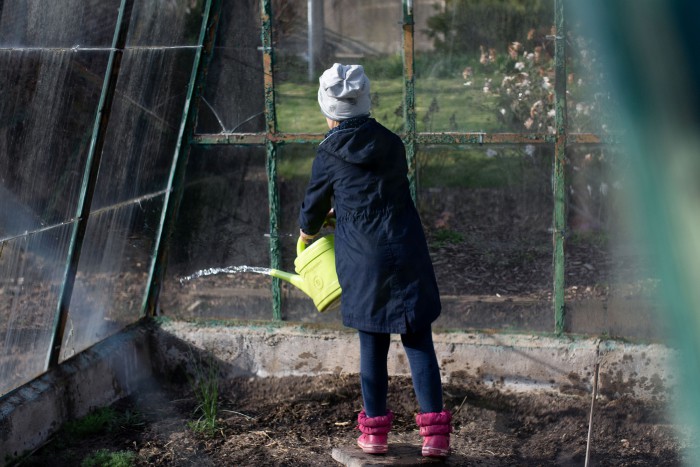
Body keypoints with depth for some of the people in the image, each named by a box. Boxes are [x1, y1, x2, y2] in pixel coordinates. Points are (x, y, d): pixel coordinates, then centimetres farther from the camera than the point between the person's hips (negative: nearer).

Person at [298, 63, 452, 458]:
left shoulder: (330, 155, -3)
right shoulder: (392, 144, 6)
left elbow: (313, 208, 10)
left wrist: (308, 232, 32)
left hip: (365, 263, -1)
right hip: (408, 257, 1)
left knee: (372, 347, 10)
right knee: (419, 344, 3)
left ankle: (375, 431, 18)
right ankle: (435, 432, -1)